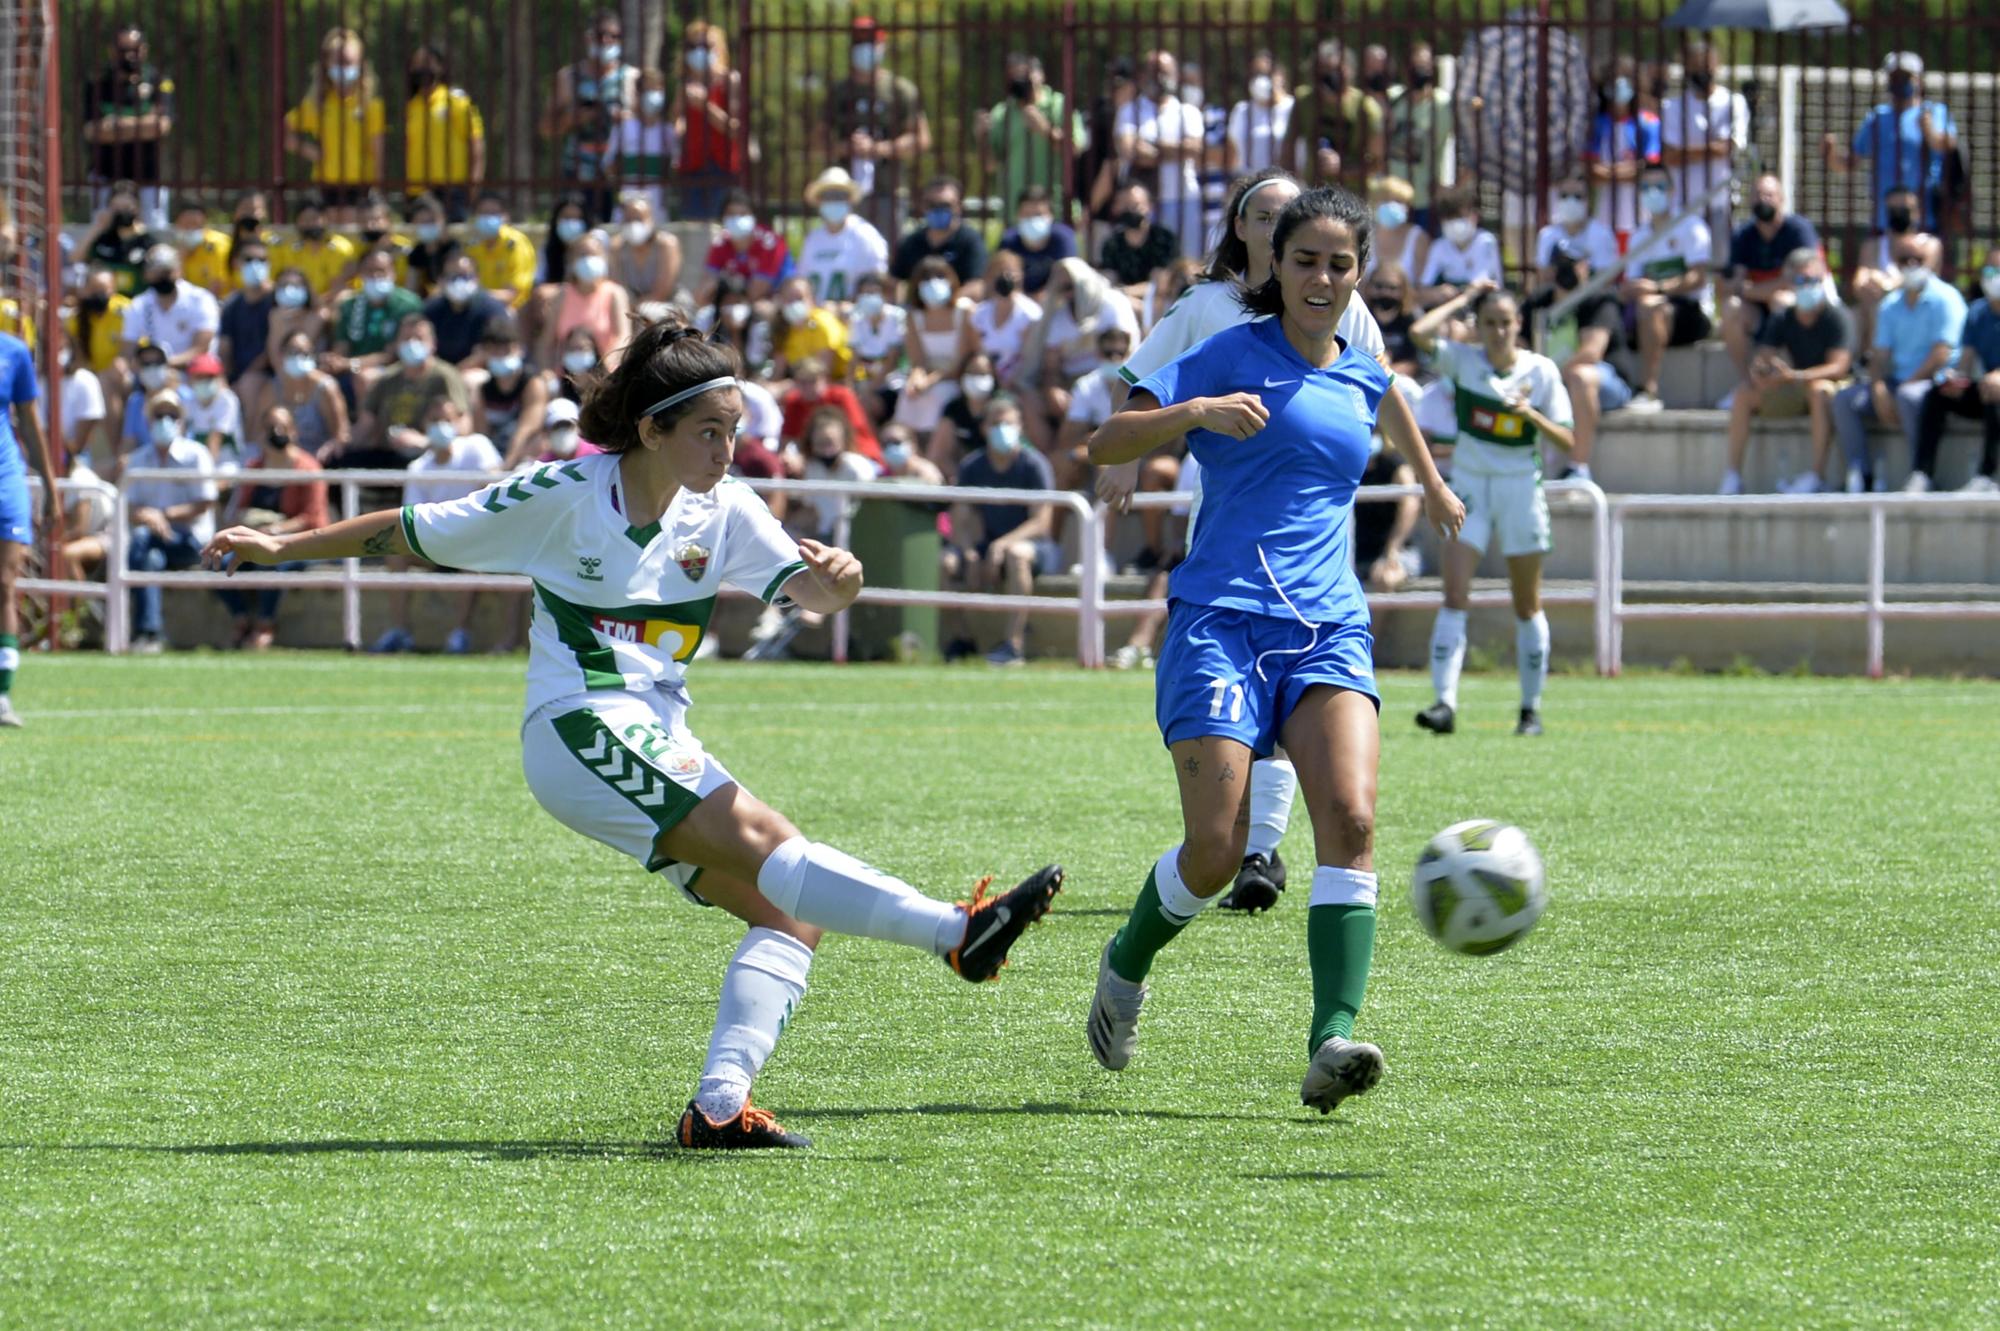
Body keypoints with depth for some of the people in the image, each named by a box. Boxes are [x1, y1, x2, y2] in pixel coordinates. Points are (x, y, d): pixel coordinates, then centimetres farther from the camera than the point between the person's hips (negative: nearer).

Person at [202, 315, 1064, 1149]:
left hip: (661, 749, 7)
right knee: (764, 842, -26)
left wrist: (836, 578, -28)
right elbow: (412, 535, 5)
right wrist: (282, 548, 8)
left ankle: (720, 1105, -21)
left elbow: (807, 590, -4)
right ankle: (957, 932, -43)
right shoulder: (565, 498, -5)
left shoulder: (724, 512, 9)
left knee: (789, 917, -10)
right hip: (580, 731, -7)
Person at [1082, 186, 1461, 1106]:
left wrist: (1431, 483, 52)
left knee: (1350, 819, -21)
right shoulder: (1233, 357, 1)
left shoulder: (1362, 378, 17)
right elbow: (1105, 445, -5)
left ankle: (1332, 1041, -28)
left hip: (1329, 630, 4)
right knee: (1216, 851, -11)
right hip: (1223, 619, -4)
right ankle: (1126, 967, 22)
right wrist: (1196, 412, -20)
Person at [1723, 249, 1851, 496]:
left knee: (1820, 390, -40)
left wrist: (1795, 376, -37)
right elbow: (1763, 356, -2)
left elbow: (1839, 367, -24)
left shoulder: (1837, 317, -15)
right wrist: (1759, 369, -29)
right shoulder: (1782, 319, 1)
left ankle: (1816, 475, -41)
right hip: (1796, 393, 6)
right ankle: (1733, 474, -15)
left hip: (1835, 385, -6)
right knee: (1744, 392, -15)